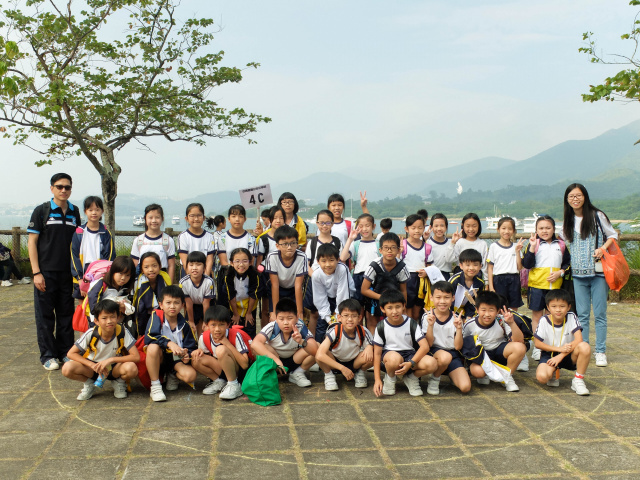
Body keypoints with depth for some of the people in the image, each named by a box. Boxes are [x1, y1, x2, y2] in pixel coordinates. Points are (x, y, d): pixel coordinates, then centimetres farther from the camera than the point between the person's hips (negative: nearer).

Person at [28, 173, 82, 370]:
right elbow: (32, 242, -4)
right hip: (46, 272, -3)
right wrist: (36, 272, -11)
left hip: (67, 273, 3)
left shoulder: (74, 212, 9)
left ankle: (65, 352, 20)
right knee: (45, 315, 3)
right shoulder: (41, 211, -2)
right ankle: (48, 355, 12)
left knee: (66, 314, 9)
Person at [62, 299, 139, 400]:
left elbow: (136, 357, -24)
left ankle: (119, 383, 1)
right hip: (92, 366, 1)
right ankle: (89, 384, 4)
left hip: (115, 367, -1)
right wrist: (93, 365, -25)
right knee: (67, 368, -27)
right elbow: (71, 353, -13)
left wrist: (111, 360, -32)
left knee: (132, 369, -35)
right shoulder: (91, 334, -18)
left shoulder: (122, 332, -21)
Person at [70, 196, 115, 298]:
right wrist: (79, 278, -8)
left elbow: (109, 256, 2)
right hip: (82, 279, 0)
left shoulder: (106, 234, 4)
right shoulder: (79, 233, 3)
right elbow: (74, 256, 1)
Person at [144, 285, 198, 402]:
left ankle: (173, 376, 12)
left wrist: (187, 355, -21)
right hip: (159, 359, -2)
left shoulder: (184, 325, -1)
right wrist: (169, 343, -37)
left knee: (190, 375, -27)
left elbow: (191, 347, 2)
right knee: (153, 347, -36)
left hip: (176, 360, 2)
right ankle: (155, 386, -22)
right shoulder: (156, 316, -8)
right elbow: (149, 337, -24)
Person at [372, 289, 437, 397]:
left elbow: (425, 346, -12)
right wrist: (377, 379, -12)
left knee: (432, 364, -28)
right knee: (395, 359, -40)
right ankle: (390, 379, -3)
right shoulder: (381, 327, -7)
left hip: (410, 355, 1)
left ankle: (411, 378, 4)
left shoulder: (411, 324, -6)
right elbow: (377, 353, -5)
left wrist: (411, 363, -27)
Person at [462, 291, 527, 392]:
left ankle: (507, 377, -5)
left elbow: (519, 341, -22)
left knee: (520, 347, -30)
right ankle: (486, 373, 4)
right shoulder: (470, 325, -14)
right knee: (477, 371, -38)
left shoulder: (501, 321, -15)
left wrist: (512, 323, -34)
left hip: (499, 351, 2)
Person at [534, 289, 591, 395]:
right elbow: (537, 343, -9)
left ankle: (578, 380, -11)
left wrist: (560, 356, -23)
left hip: (568, 355, 1)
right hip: (550, 354, -1)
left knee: (585, 347, -32)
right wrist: (559, 348, -19)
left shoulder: (571, 318, -10)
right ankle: (553, 373, 9)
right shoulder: (544, 321, -11)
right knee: (541, 377, -31)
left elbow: (578, 340, -18)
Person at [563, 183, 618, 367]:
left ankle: (600, 352, 7)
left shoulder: (597, 216, -1)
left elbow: (613, 235, 4)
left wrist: (603, 249, -14)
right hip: (578, 274, 3)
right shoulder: (567, 222, 11)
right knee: (582, 314, 6)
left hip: (598, 272, -3)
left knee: (600, 314, 0)